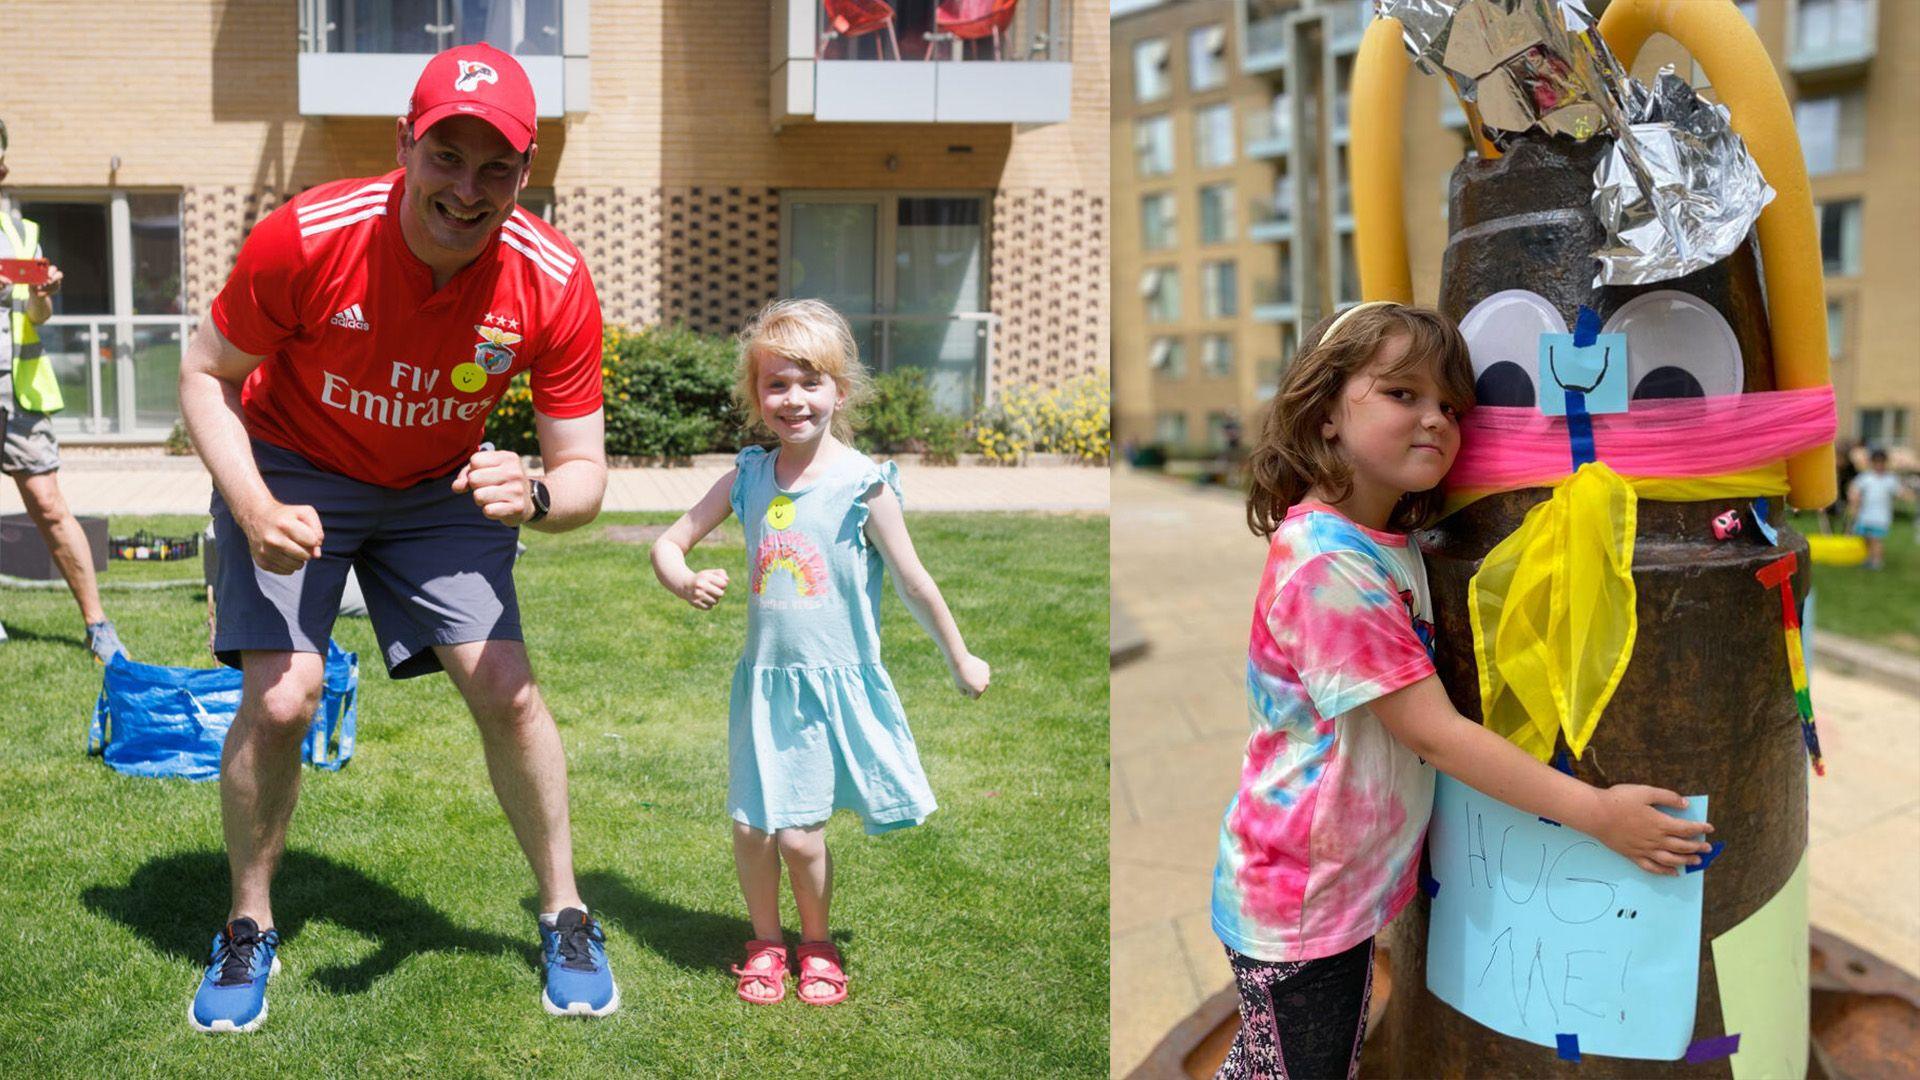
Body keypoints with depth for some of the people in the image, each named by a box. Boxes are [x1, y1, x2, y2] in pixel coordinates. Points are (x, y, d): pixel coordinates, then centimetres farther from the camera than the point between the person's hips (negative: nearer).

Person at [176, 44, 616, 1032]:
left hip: (439, 488, 1)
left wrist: (537, 497, -41)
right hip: (293, 472, -1)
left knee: (506, 691, -9)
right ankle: (248, 931, 13)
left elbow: (584, 469, -17)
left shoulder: (554, 284, -24)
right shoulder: (306, 238, -28)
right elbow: (206, 374, -12)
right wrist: (252, 507, -27)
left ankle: (564, 916, 13)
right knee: (279, 699, -14)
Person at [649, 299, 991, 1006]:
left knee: (799, 834, -4)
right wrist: (684, 582, -15)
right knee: (749, 824, 5)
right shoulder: (748, 477, 1)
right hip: (764, 679, 4)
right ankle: (765, 942, 32)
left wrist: (960, 662, 7)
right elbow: (670, 541, 7)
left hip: (835, 682, -4)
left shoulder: (864, 484, -10)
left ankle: (816, 944, 25)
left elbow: (914, 584, -2)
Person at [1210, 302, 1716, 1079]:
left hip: (1348, 882, 9)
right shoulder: (1327, 563, -26)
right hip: (1298, 901, -8)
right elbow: (1434, 732, -25)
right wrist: (1596, 812, -22)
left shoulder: (1393, 544, 4)